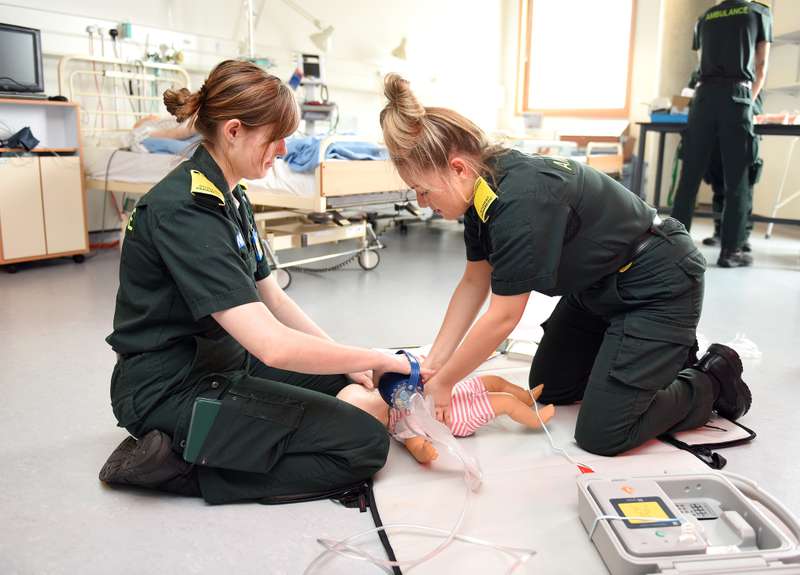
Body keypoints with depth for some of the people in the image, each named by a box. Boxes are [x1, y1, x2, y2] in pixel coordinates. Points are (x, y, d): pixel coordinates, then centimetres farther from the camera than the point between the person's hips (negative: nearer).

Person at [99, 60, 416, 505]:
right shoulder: (185, 211, -26)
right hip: (172, 392, -10)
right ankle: (179, 466, -7)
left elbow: (272, 297, 10)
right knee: (366, 444, -12)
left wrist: (349, 360, 3)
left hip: (218, 363, 10)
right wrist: (376, 359, -20)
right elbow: (274, 345, -33)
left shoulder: (229, 197, 6)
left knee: (349, 381, 21)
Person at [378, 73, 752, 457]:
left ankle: (713, 380, 13)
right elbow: (474, 283, 1)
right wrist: (434, 362, -3)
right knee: (547, 389, 16)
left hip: (659, 286, -9)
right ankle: (664, 355, 28)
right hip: (599, 284, 9)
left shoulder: (521, 200, -35)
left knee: (600, 436, -8)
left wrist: (442, 383, -18)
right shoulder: (483, 188, -7)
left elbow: (503, 317, -29)